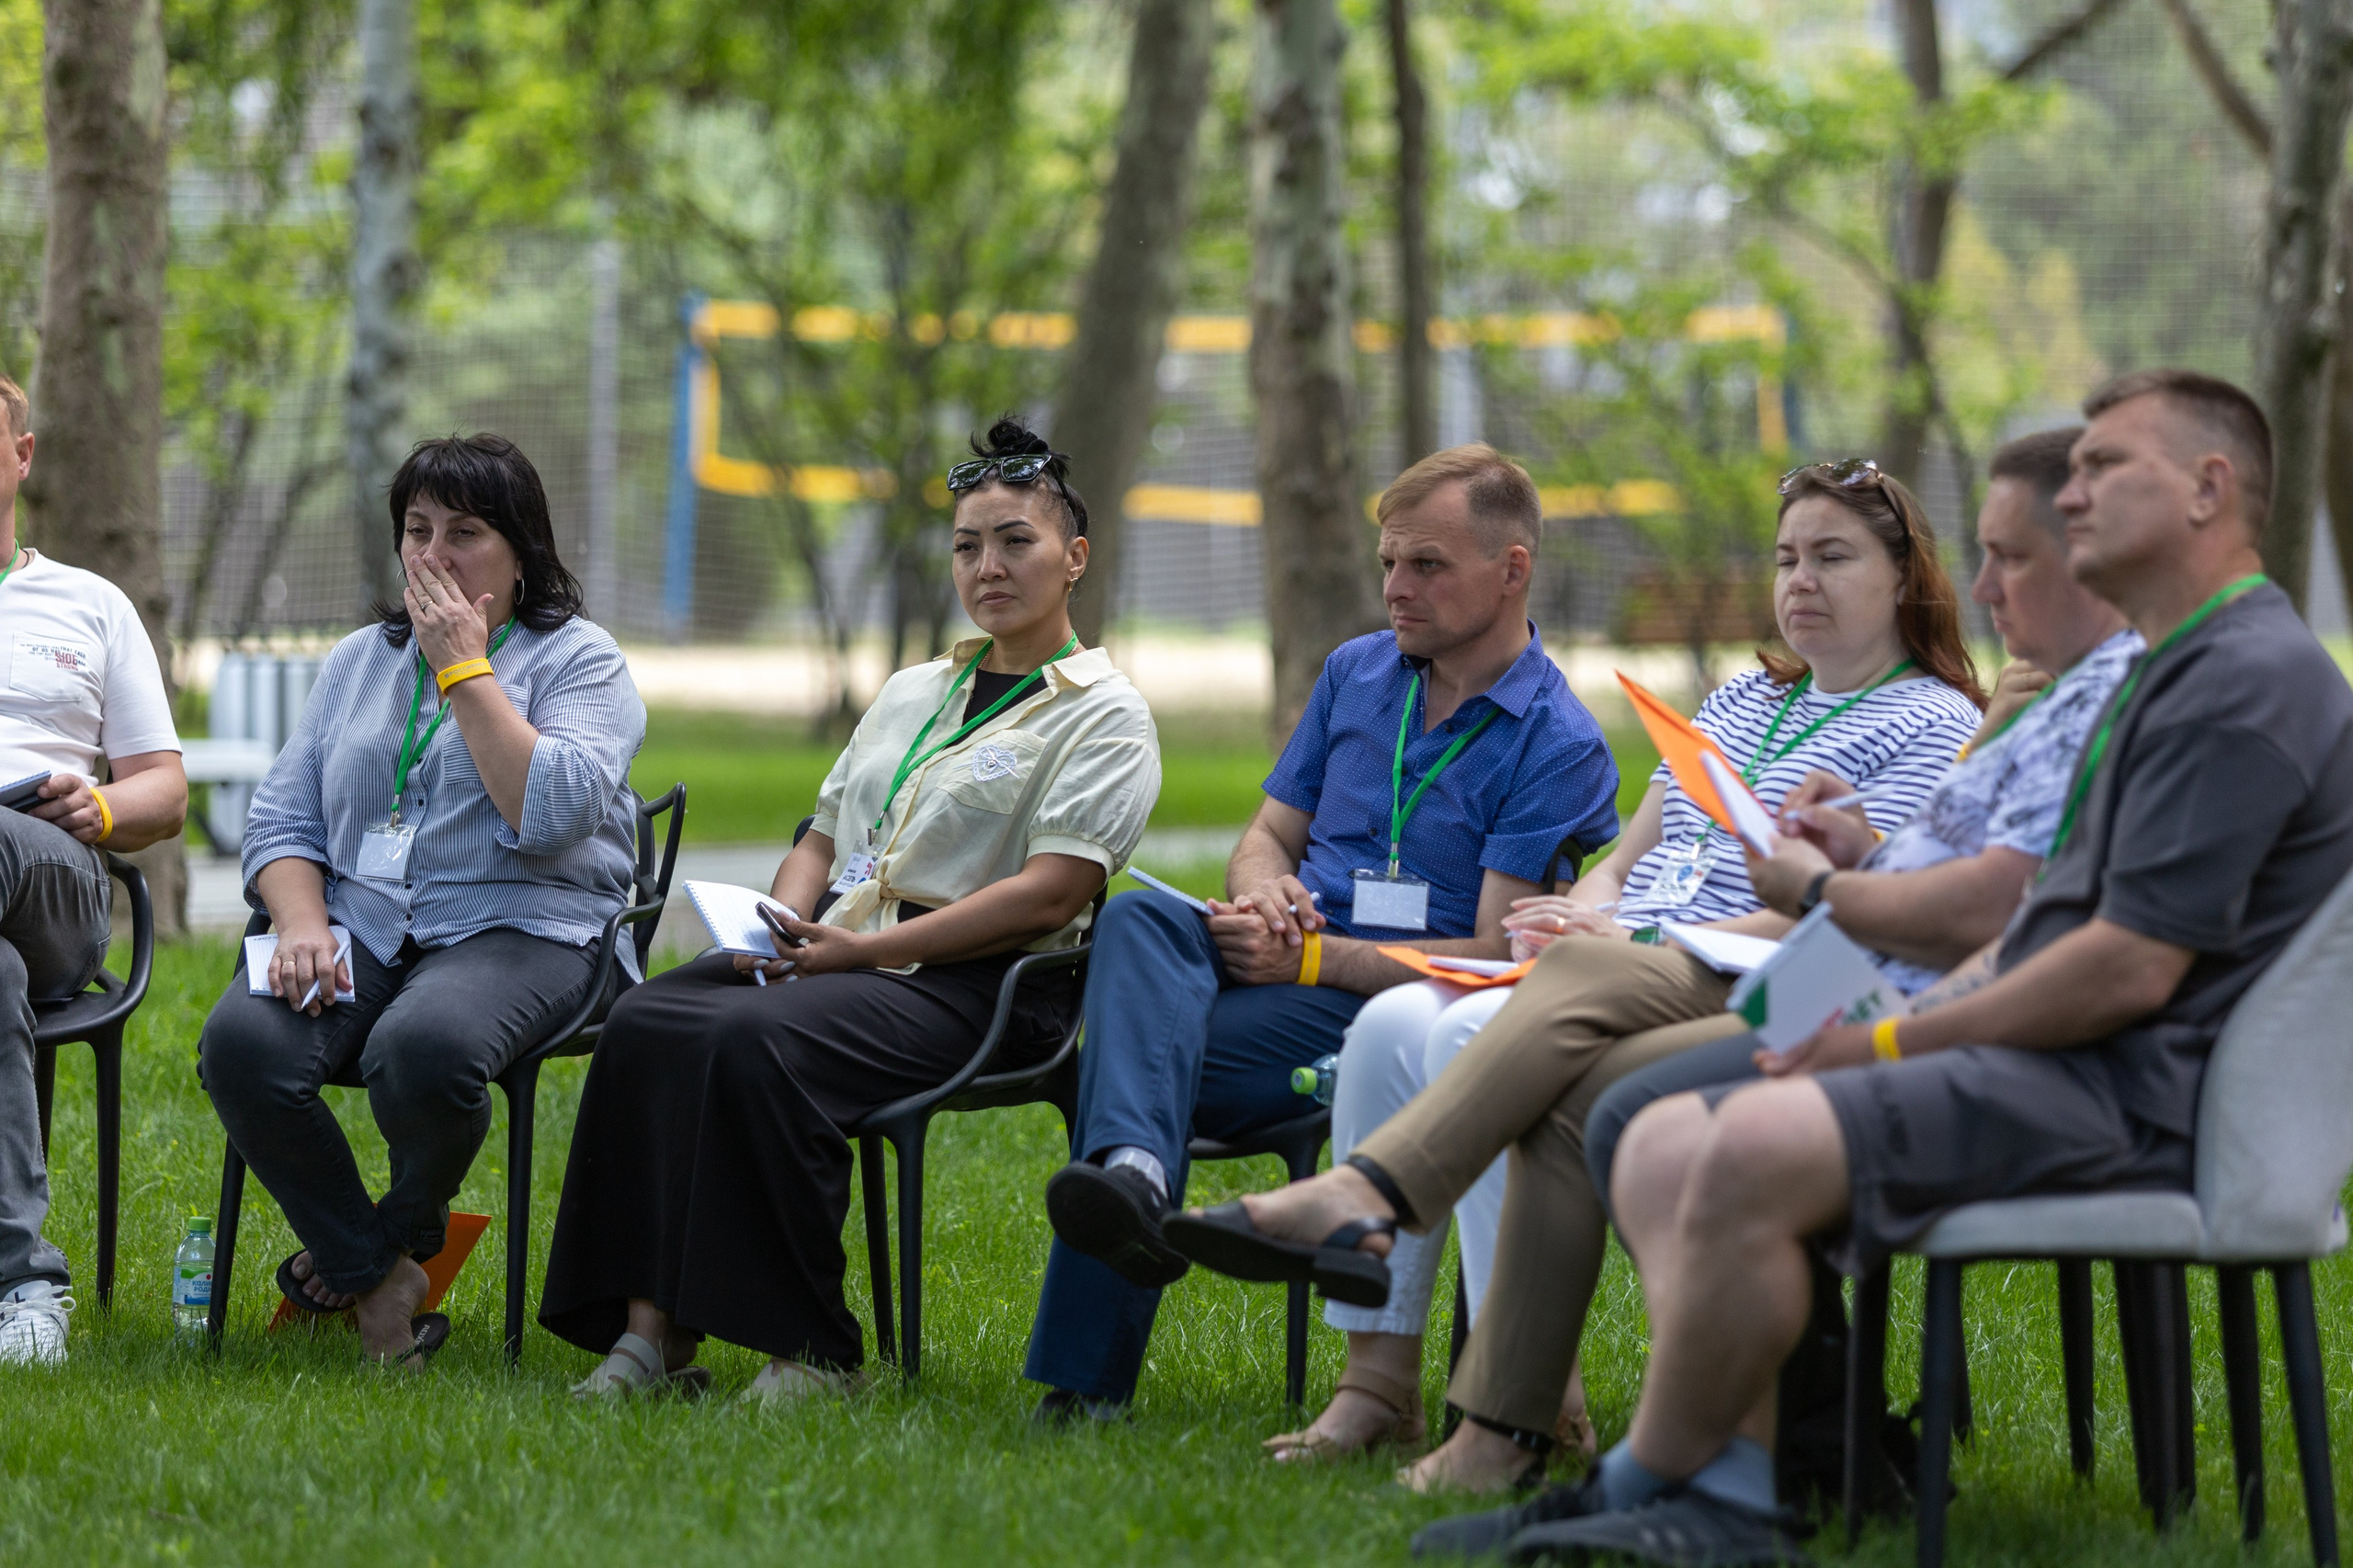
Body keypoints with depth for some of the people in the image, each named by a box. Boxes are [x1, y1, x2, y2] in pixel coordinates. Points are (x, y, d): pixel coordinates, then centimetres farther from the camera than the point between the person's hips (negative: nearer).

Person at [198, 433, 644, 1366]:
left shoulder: (579, 661, 5)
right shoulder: (357, 661, 21)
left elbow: (549, 811, -14)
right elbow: (281, 820, 15)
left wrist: (463, 667, -8)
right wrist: (303, 924, -7)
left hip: (515, 930, -4)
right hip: (356, 925, 4)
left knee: (421, 1048, -39)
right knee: (240, 1042, -29)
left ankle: (406, 1230, -5)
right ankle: (378, 1284, -14)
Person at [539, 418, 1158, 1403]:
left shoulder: (1103, 718, 2)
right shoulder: (910, 694, 25)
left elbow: (1048, 895, -10)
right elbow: (821, 841, 25)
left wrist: (864, 949, -16)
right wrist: (783, 930, 0)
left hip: (972, 983, -7)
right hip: (836, 951, 7)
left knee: (754, 1042, -34)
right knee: (644, 1022, -23)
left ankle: (812, 1350, -27)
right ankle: (651, 1327, -27)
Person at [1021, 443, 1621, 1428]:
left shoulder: (1558, 746, -3)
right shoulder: (1356, 672, 19)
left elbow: (1499, 957, -11)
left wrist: (1314, 959, -17)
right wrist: (1263, 892, -3)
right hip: (1278, 961, 6)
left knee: (1126, 1047, -30)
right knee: (1140, 920, -31)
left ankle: (1087, 1373, -36)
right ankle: (1132, 1170, -58)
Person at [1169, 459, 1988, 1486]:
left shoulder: (1932, 726, 3)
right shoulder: (1740, 700, 29)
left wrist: (1632, 944, -18)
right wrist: (1576, 915, -1)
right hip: (1607, 980, 7)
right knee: (1393, 1024, -20)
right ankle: (1377, 1377, -24)